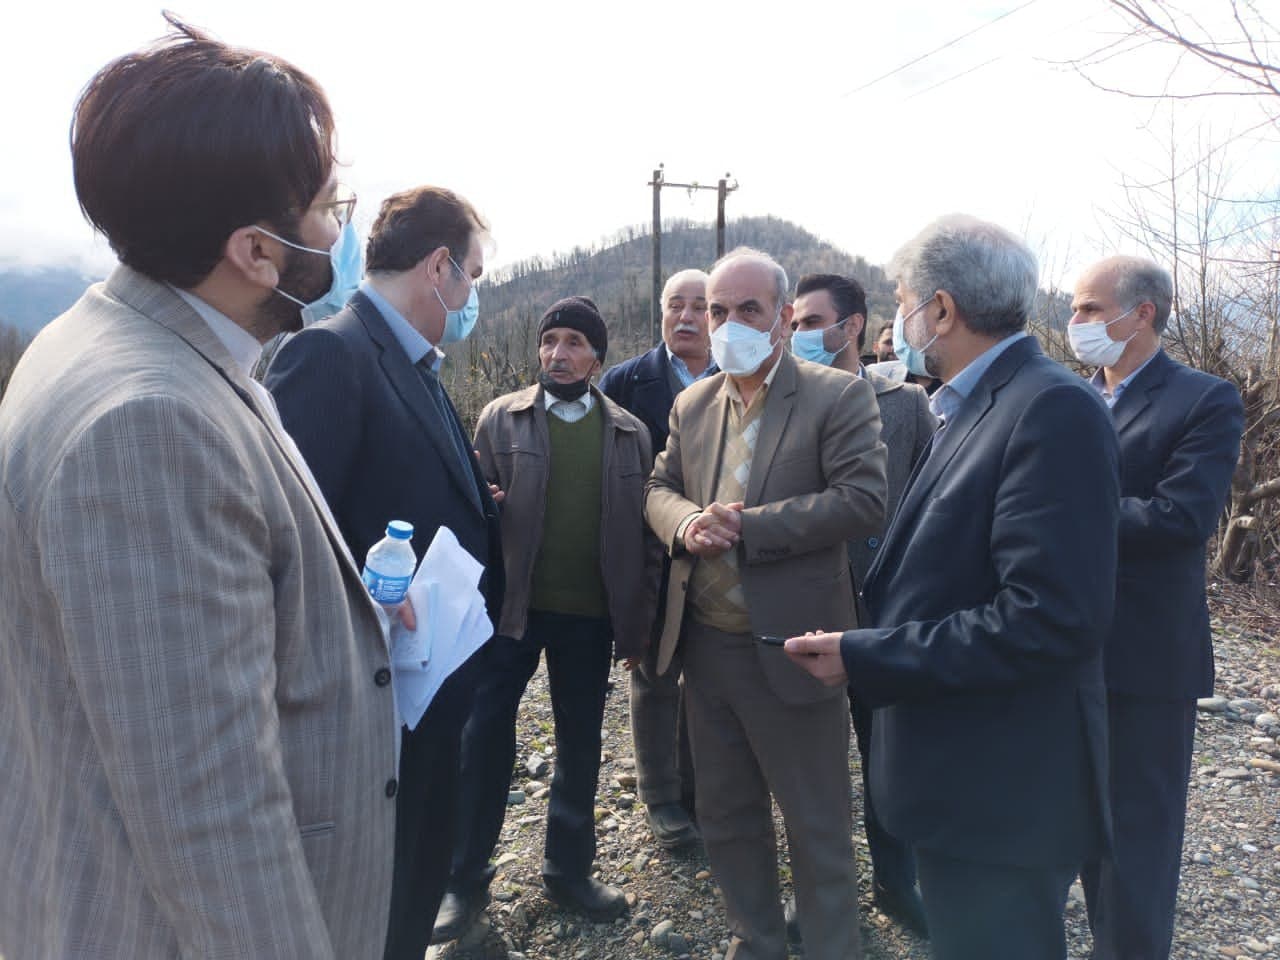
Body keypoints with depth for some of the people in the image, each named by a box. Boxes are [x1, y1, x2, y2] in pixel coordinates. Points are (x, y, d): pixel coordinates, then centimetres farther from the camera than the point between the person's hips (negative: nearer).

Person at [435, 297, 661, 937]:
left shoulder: (629, 434, 4)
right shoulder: (500, 418, 2)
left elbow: (641, 534, 3)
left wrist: (638, 623, 1)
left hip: (589, 617, 1)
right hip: (510, 608, -1)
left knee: (580, 746, 13)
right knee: (485, 738, 5)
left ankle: (569, 870, 32)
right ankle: (465, 879, 23)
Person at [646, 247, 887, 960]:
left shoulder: (839, 396, -9)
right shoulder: (692, 405, 9)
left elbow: (864, 501, -19)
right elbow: (659, 491, 12)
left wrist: (746, 526, -21)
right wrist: (686, 522, -12)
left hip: (788, 650, -6)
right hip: (705, 646, 6)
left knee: (818, 830, 9)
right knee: (726, 816, 21)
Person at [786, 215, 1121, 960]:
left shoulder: (1054, 409, -21)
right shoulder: (979, 406, 10)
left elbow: (1053, 617, -28)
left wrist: (867, 656, -25)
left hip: (1003, 790, -9)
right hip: (963, 773, 9)